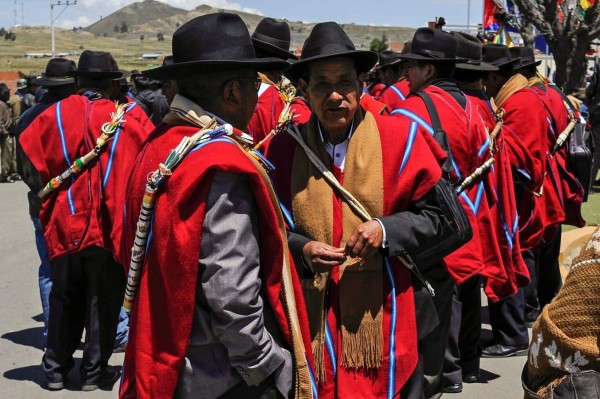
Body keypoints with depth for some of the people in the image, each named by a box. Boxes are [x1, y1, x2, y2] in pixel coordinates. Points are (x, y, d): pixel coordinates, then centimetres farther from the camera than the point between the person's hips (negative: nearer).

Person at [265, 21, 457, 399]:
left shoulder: (399, 137, -2)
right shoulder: (285, 148, 1)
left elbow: (435, 216, 1)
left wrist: (385, 230, -15)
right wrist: (301, 250, -13)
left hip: (381, 320, -1)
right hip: (311, 323, 1)